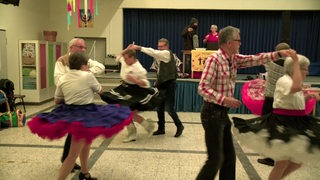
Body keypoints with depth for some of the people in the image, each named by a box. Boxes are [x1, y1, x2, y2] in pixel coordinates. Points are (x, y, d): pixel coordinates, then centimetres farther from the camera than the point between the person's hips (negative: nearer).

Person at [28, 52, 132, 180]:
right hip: (84, 116, -8)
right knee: (73, 154, -2)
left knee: (86, 142, 28)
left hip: (68, 115, 8)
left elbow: (57, 101, 11)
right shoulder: (88, 76, -12)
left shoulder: (62, 79, 3)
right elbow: (99, 90, 5)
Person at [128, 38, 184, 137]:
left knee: (170, 108, -5)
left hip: (169, 85, -9)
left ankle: (179, 126, 16)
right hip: (162, 84, 9)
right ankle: (161, 128, 22)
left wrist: (138, 47, -28)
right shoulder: (161, 56, 15)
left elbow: (154, 52, -27)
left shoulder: (167, 53, -13)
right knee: (159, 108, 10)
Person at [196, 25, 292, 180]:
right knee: (216, 159, -2)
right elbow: (202, 88, -22)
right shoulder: (214, 60, -18)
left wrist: (278, 54, -2)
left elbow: (254, 59, 7)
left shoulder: (234, 59, 7)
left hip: (223, 113, 9)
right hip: (212, 112, -9)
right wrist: (224, 99, -27)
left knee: (229, 155, 17)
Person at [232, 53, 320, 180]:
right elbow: (297, 87, -40)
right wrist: (296, 61, -32)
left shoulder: (293, 82, 12)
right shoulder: (284, 80, -16)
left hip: (295, 125, 10)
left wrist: (309, 95, 8)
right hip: (282, 125, -9)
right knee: (282, 164, 2)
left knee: (297, 163, 18)